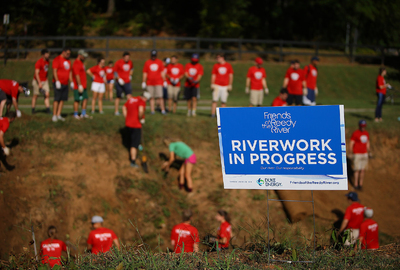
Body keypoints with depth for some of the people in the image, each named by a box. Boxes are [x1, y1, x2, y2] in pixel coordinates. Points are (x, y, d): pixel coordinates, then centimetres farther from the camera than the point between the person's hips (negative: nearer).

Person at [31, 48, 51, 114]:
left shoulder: (47, 62, 4)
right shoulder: (39, 62, -20)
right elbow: (36, 73, -23)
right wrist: (39, 83, -28)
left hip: (45, 81, 6)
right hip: (37, 81, -6)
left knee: (47, 94, -5)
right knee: (35, 95, 4)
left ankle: (48, 109, -7)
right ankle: (33, 109, 16)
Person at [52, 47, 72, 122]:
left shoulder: (68, 61, 17)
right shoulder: (57, 59, -8)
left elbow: (70, 72, 23)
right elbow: (54, 71, -15)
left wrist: (71, 82, 17)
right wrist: (57, 81, -22)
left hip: (65, 83, 8)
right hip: (58, 83, -8)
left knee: (62, 99, 6)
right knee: (57, 99, -10)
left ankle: (59, 115, 10)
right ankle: (54, 116, -9)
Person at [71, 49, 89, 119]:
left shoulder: (81, 63, 17)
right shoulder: (76, 64, -15)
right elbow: (76, 75, -21)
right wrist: (79, 85, -23)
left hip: (83, 86, 10)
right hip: (78, 86, -10)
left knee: (85, 98, 9)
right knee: (77, 100, -4)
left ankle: (83, 113, 13)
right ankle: (75, 115, 1)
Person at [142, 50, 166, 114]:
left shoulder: (160, 62, 7)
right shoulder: (147, 63, 6)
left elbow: (162, 73, 9)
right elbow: (145, 73, 8)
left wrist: (164, 81, 5)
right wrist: (143, 82, 5)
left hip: (158, 82, -1)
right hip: (150, 83, 1)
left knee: (160, 97, -5)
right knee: (151, 97, 1)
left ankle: (163, 110, -2)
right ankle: (152, 110, 4)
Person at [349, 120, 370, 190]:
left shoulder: (366, 133, 7)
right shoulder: (355, 133, -14)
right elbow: (351, 144, -12)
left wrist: (368, 152, 15)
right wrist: (351, 155, -15)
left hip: (364, 154, 6)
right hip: (357, 154, -6)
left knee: (363, 170, 6)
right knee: (357, 170, -4)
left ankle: (360, 184, 16)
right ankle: (356, 185, 6)